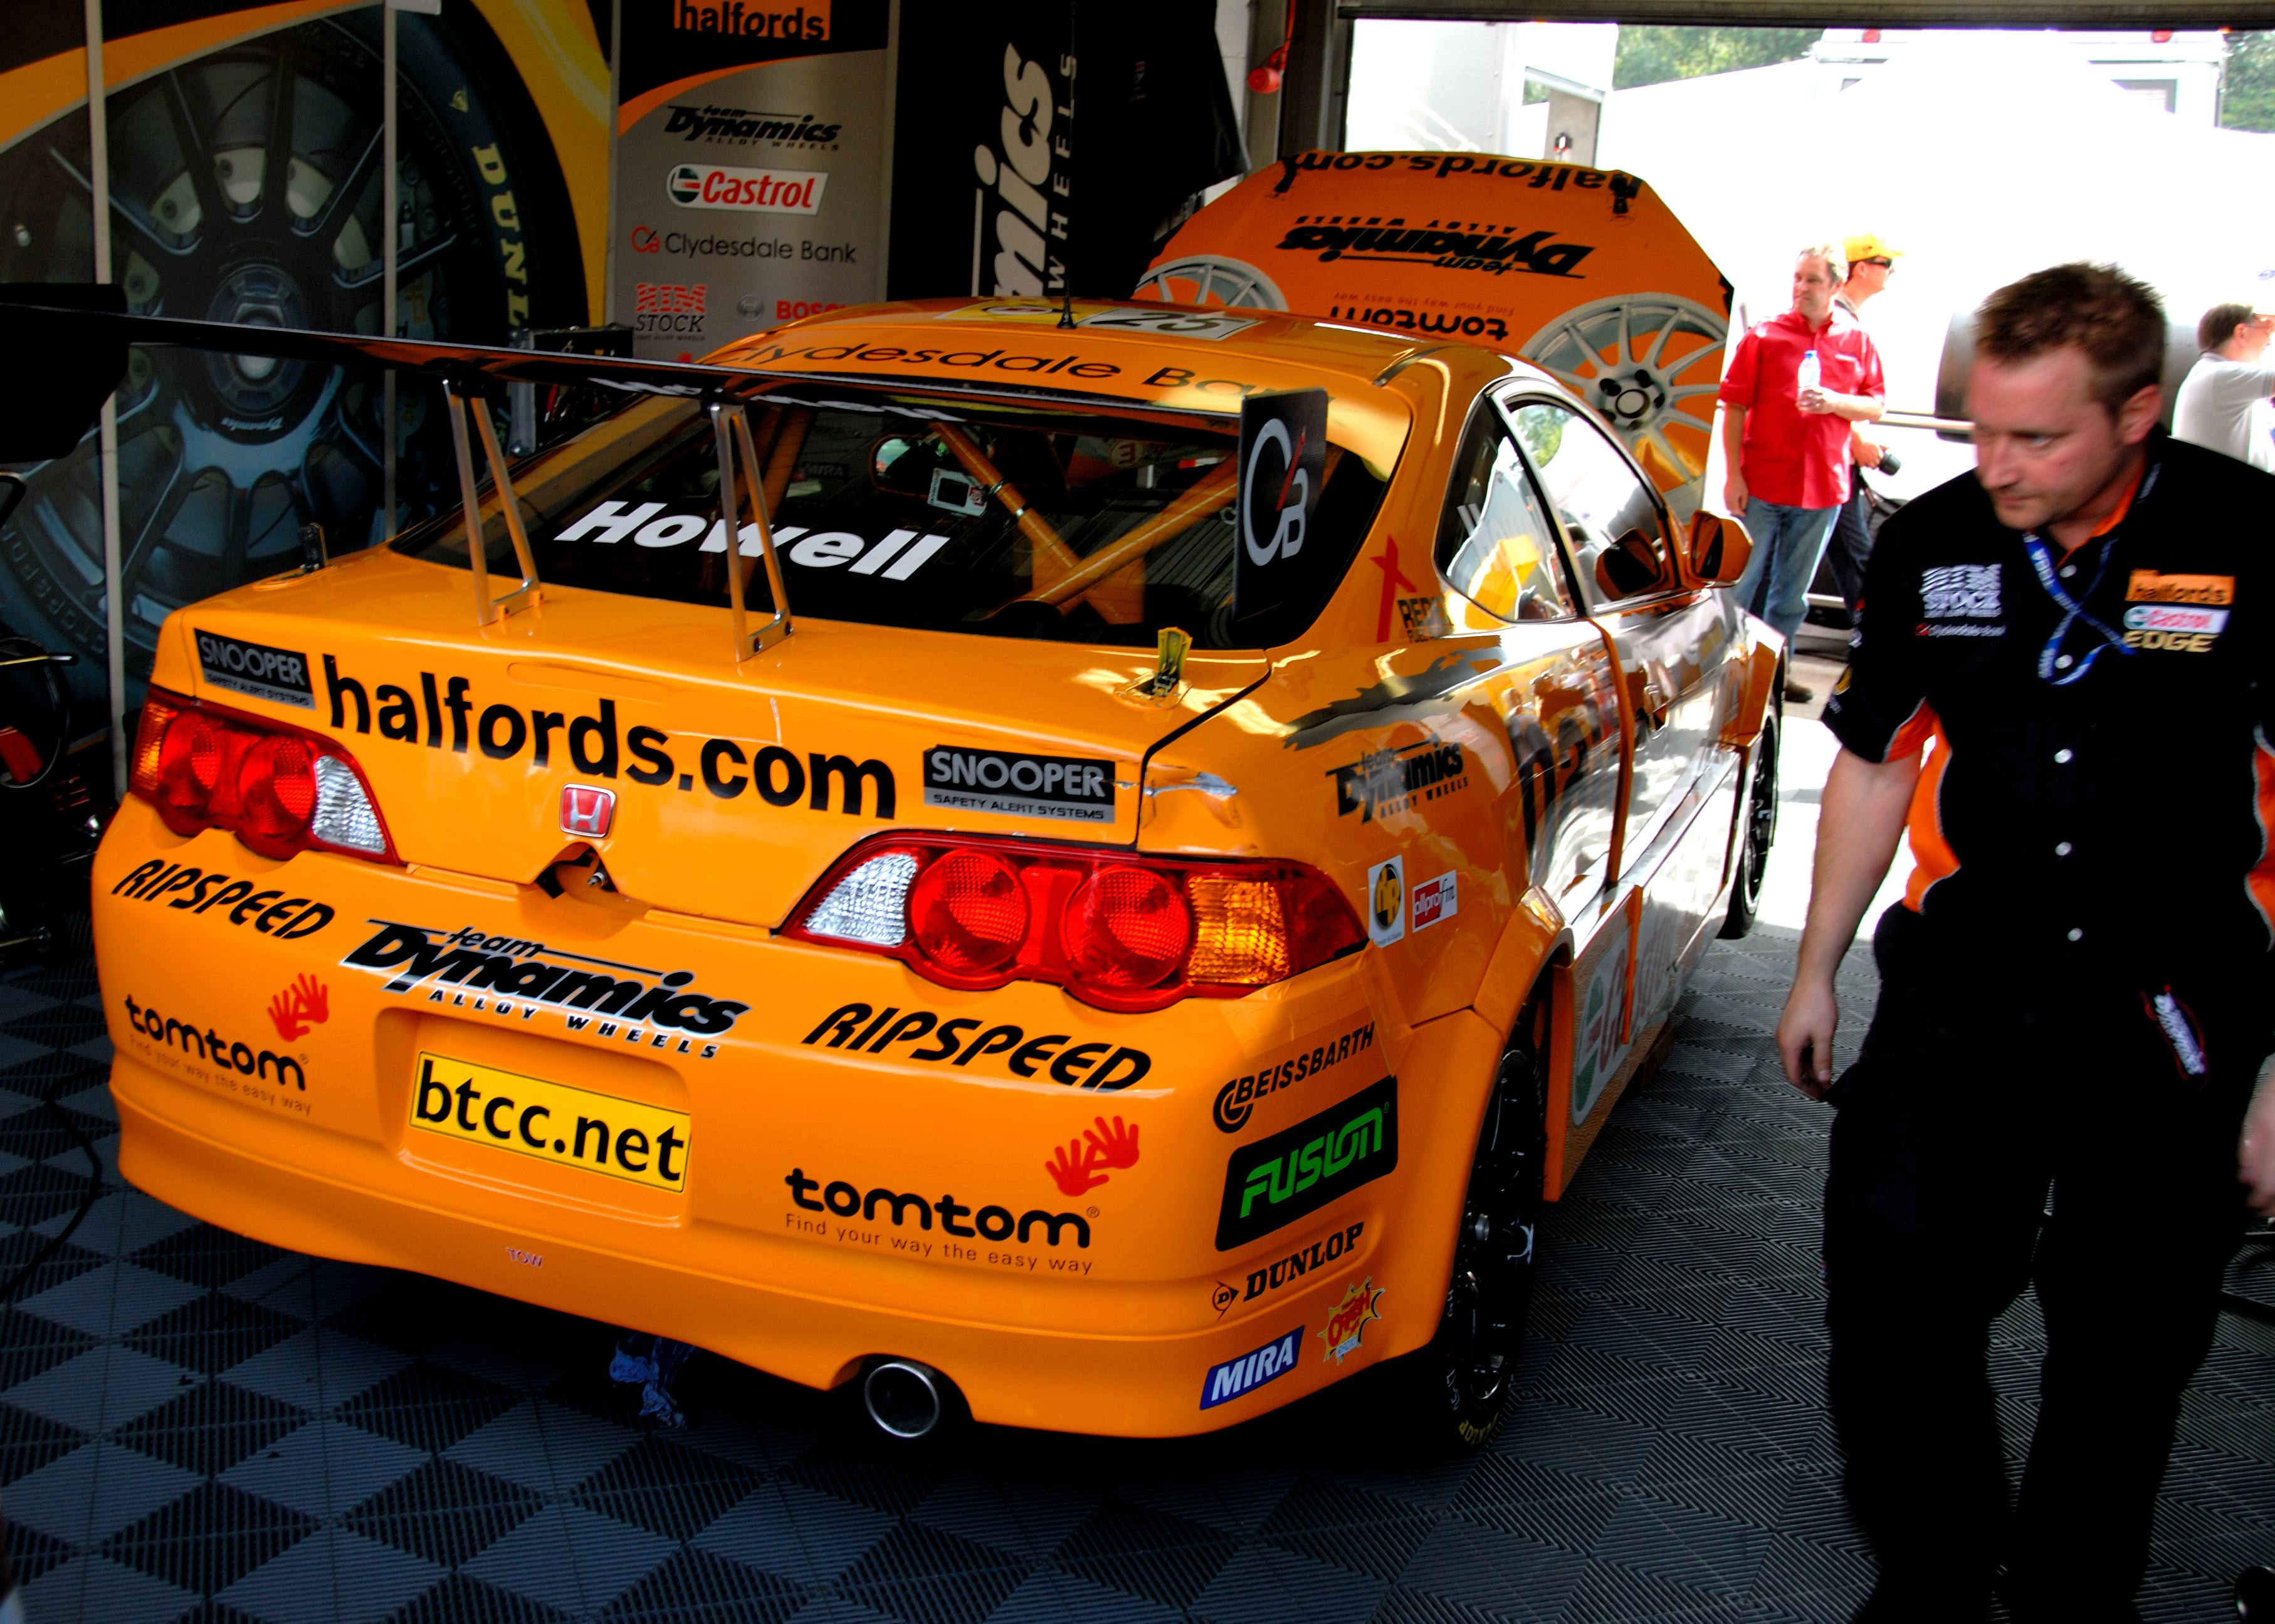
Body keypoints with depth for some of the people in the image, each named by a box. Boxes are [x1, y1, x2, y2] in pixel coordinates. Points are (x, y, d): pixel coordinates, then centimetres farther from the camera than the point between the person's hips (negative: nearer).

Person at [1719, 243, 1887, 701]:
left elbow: (1875, 407, 9)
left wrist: (1835, 402, -12)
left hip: (1822, 489, 3)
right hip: (1762, 485, -3)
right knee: (1743, 580, 3)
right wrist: (1733, 474, -11)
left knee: (1793, 591, 12)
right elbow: (1735, 408, -4)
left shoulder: (1857, 342, 7)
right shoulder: (1764, 336, -1)